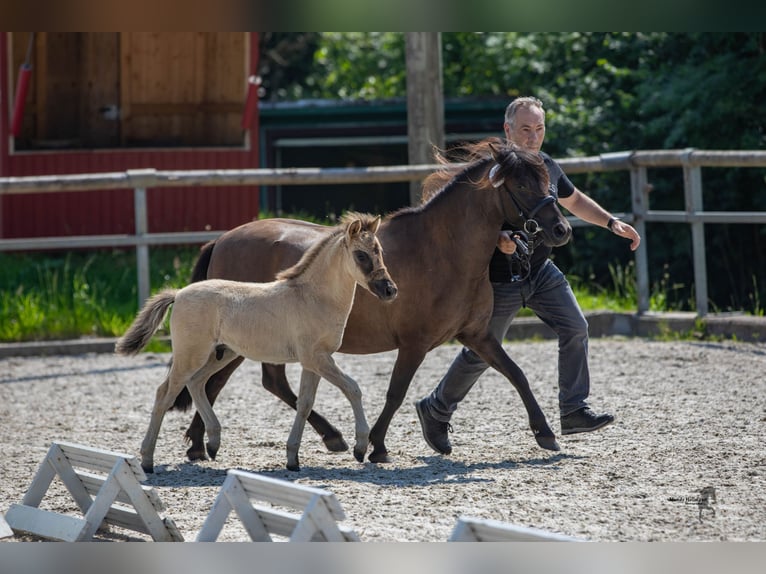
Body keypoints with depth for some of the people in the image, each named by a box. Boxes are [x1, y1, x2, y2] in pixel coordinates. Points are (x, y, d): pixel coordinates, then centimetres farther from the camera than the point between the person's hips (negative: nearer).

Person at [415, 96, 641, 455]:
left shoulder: (547, 165, 4)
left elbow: (574, 200, 23)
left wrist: (612, 223, 15)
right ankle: (434, 411, 21)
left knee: (575, 329, -7)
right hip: (500, 278, -6)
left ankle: (574, 411, -1)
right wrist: (498, 238, -39)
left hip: (541, 272, 6)